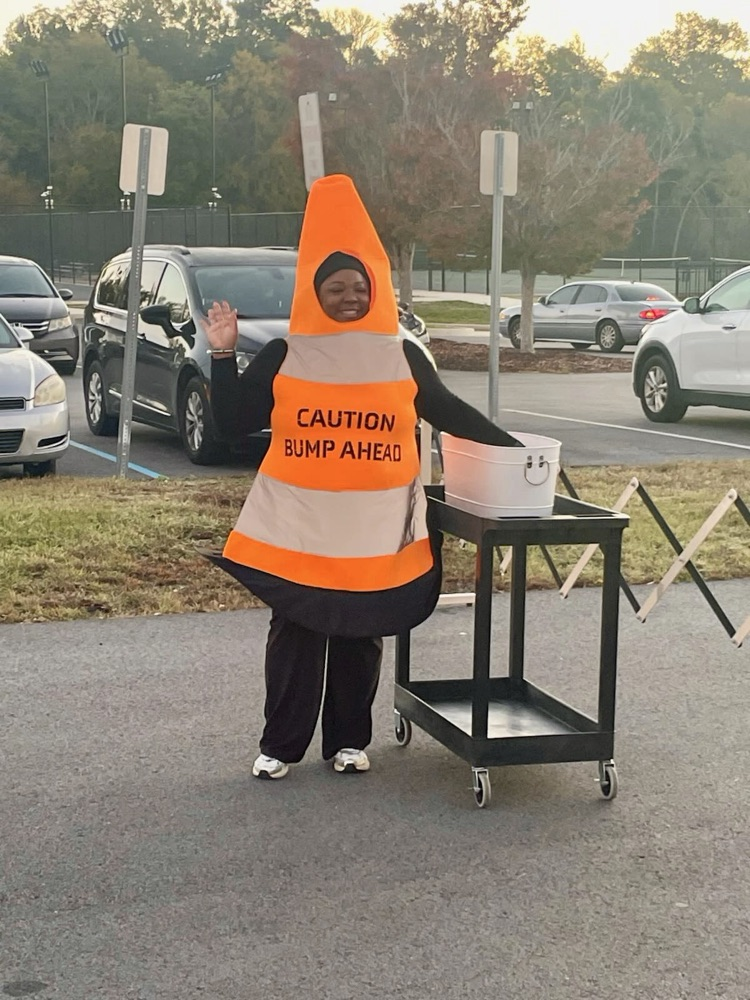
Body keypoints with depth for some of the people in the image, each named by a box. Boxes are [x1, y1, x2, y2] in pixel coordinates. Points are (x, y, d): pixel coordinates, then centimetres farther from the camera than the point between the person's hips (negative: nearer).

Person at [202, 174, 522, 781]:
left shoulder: (402, 356, 3)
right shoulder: (284, 357, -1)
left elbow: (448, 412, 14)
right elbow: (234, 425, -1)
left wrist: (509, 446, 10)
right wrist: (224, 355, -9)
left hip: (377, 526, 1)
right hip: (298, 524, -1)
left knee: (363, 634, 10)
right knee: (295, 633, 5)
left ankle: (349, 740, 24)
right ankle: (281, 744, 16)